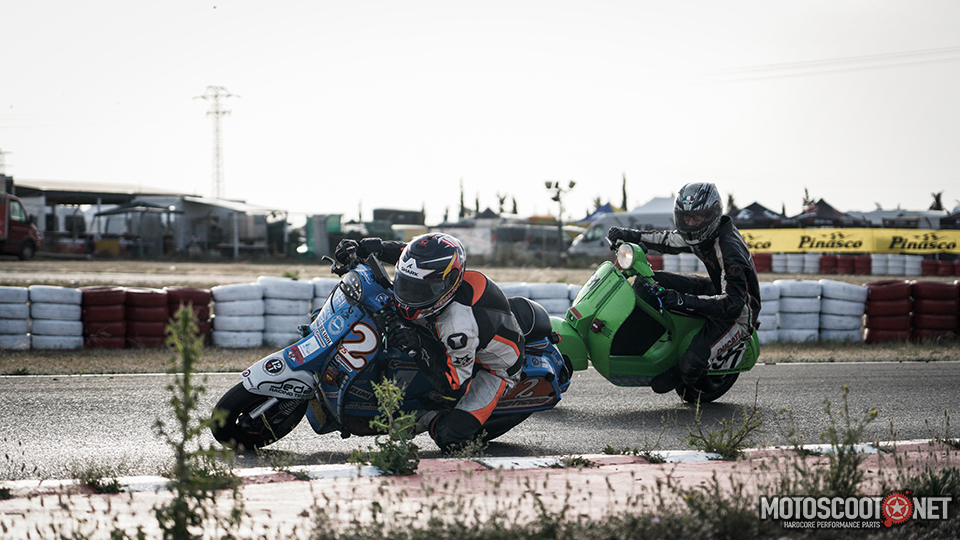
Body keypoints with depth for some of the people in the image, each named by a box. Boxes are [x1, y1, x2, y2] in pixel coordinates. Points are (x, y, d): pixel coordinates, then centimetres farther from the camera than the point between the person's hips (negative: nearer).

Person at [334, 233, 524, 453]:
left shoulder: (459, 325, -43)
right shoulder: (434, 276, -21)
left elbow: (456, 386, -35)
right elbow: (403, 252, 1)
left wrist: (421, 346, -43)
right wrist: (362, 247, -10)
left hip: (494, 370, -8)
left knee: (450, 438, -25)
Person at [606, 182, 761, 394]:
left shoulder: (730, 251, -34)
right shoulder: (701, 233, -7)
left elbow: (733, 305, -39)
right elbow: (671, 241, 16)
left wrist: (684, 301, -47)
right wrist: (633, 235, 3)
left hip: (739, 314, -9)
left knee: (691, 364, -27)